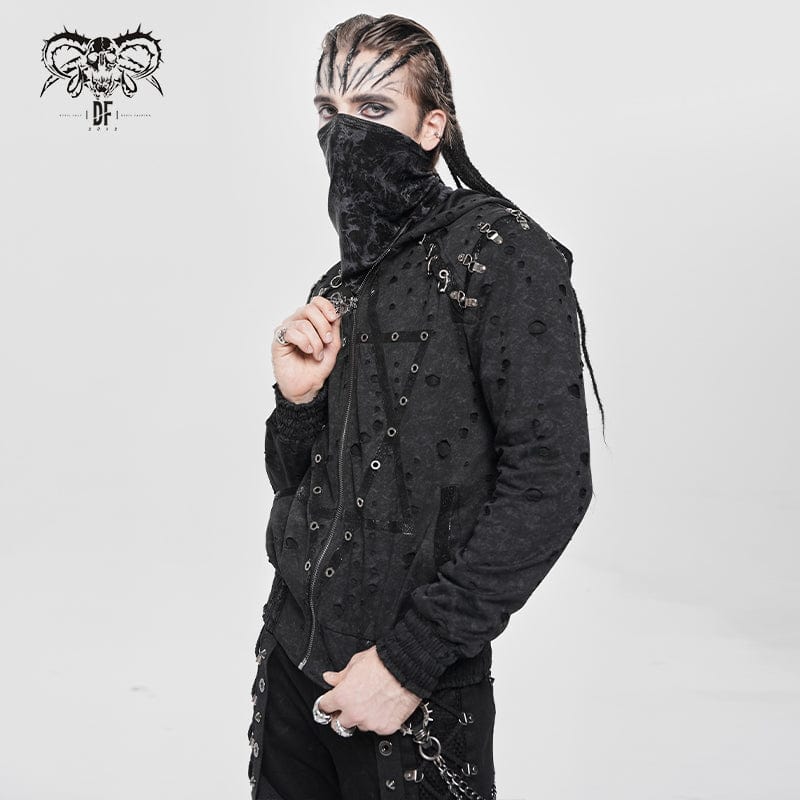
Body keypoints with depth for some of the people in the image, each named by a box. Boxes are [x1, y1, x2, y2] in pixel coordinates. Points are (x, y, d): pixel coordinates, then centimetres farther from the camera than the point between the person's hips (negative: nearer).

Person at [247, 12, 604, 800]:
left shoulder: (497, 249, -11)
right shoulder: (337, 289, 9)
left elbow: (550, 483, -18)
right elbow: (295, 484, 13)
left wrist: (410, 660, -17)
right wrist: (296, 401, -8)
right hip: (292, 654, 6)